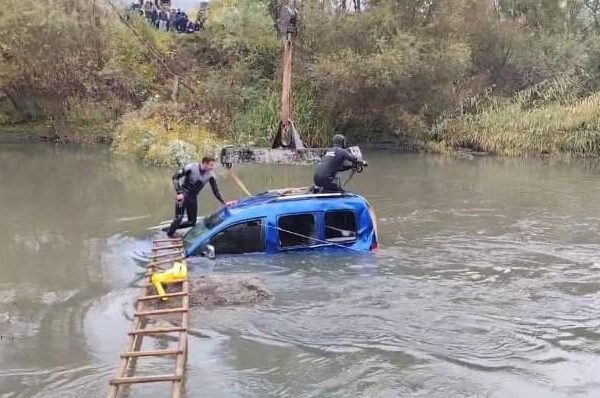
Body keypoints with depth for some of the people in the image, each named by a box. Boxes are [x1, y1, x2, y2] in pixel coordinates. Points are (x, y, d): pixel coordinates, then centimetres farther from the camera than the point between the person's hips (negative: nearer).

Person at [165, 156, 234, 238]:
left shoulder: (210, 175, -9)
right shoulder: (191, 167, -20)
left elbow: (215, 191, 1)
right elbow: (175, 177, -16)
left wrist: (224, 203, -6)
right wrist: (179, 193, -25)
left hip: (193, 197, 5)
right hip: (183, 194, -5)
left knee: (192, 222, 6)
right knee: (179, 217, -17)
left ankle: (171, 228, 25)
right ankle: (170, 233, 10)